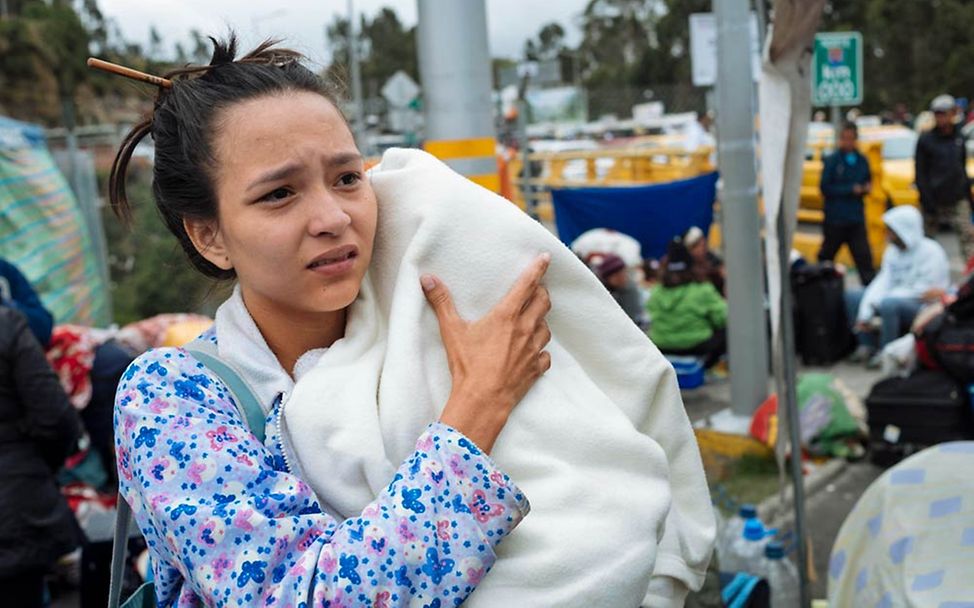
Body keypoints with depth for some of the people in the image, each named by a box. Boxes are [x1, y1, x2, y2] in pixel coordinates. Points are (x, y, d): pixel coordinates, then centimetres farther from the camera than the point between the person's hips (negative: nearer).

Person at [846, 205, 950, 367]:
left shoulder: (931, 252, -17)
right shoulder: (893, 250, 5)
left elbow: (924, 292, -21)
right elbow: (883, 281, -2)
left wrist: (876, 302, -23)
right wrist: (865, 313, -16)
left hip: (925, 307, -8)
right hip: (898, 298, 8)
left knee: (889, 304, -36)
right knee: (851, 296, -3)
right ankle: (867, 345, -3)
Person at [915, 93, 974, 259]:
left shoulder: (959, 138, 10)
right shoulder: (925, 140, -3)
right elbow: (920, 175, -6)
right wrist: (928, 201, -14)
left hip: (958, 201, 3)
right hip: (935, 201, -3)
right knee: (927, 239, 8)